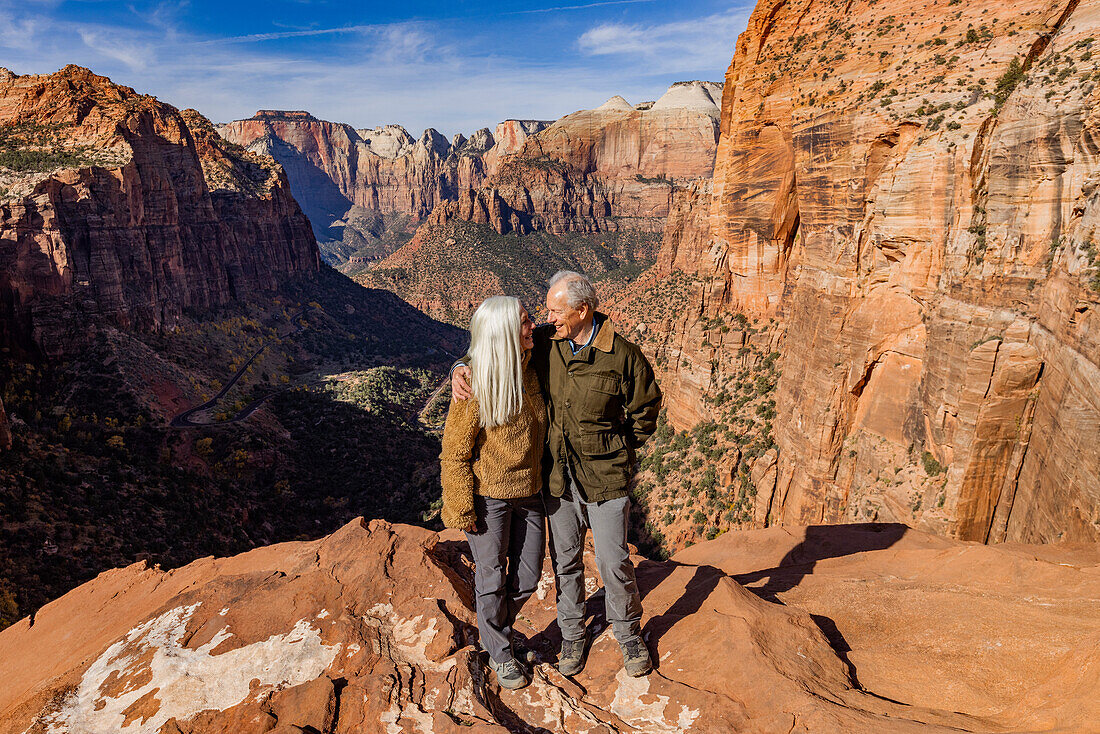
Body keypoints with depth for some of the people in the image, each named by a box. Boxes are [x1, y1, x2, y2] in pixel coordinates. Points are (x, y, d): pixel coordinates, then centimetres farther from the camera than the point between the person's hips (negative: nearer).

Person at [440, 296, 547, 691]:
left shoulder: (532, 369, -3)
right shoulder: (474, 384, -21)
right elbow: (455, 453, -14)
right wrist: (463, 510, -12)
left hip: (529, 492, 6)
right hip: (488, 495, -5)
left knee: (527, 578, 15)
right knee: (492, 579, 11)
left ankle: (495, 630, 44)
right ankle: (501, 655, 36)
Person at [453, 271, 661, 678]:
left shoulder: (623, 355, -14)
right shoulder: (544, 342, -5)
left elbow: (645, 412, 0)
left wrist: (614, 449, 0)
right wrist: (461, 368, -11)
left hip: (604, 478, -3)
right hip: (557, 476, 3)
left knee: (613, 561, 8)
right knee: (565, 560, 16)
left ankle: (628, 633, 35)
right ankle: (573, 634, 39)